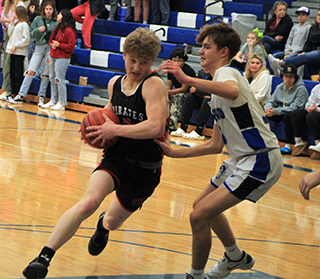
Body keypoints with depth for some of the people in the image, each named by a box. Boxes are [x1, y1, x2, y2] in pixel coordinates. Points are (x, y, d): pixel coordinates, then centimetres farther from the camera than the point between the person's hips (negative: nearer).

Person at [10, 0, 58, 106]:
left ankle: (41, 96, 11)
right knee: (31, 71, -3)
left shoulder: (56, 23, 1)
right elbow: (31, 33, 6)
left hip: (51, 48, -1)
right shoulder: (38, 19, 5)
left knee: (45, 74, 2)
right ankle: (21, 95, 0)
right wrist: (38, 30, -11)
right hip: (39, 47, 1)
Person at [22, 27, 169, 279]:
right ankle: (44, 256, -20)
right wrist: (102, 129, 3)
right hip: (117, 156, 3)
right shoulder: (115, 83, 3)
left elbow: (156, 127, -32)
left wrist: (115, 130, -23)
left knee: (113, 221, 16)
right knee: (89, 202, -25)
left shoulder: (154, 85, -19)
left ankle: (104, 225, 57)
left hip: (146, 168, -3)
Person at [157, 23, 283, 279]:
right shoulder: (219, 88, 19)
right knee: (204, 206, 27)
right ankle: (236, 257, 45)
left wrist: (187, 79, -44)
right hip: (243, 159, 11)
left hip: (260, 161, -11)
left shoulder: (227, 72, -11)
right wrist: (176, 153, 17)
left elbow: (233, 91, -40)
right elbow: (216, 145, 20)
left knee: (200, 216, -15)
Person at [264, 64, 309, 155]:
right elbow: (271, 101, 11)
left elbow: (295, 107, -21)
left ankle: (288, 146, -35)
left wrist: (275, 111, -27)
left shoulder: (301, 89, -12)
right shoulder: (279, 87, 11)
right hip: (281, 114, 6)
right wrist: (267, 108, -16)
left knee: (287, 115, -39)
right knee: (262, 112, -14)